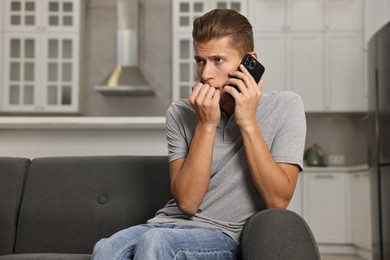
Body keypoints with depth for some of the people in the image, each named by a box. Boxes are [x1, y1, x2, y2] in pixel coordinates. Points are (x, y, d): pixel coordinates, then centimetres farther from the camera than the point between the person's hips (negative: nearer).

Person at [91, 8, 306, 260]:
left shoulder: (285, 107, -4)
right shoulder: (181, 113, 1)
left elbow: (278, 201, -12)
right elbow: (186, 202, -8)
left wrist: (247, 122, -16)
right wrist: (207, 124, -14)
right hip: (172, 223, 3)